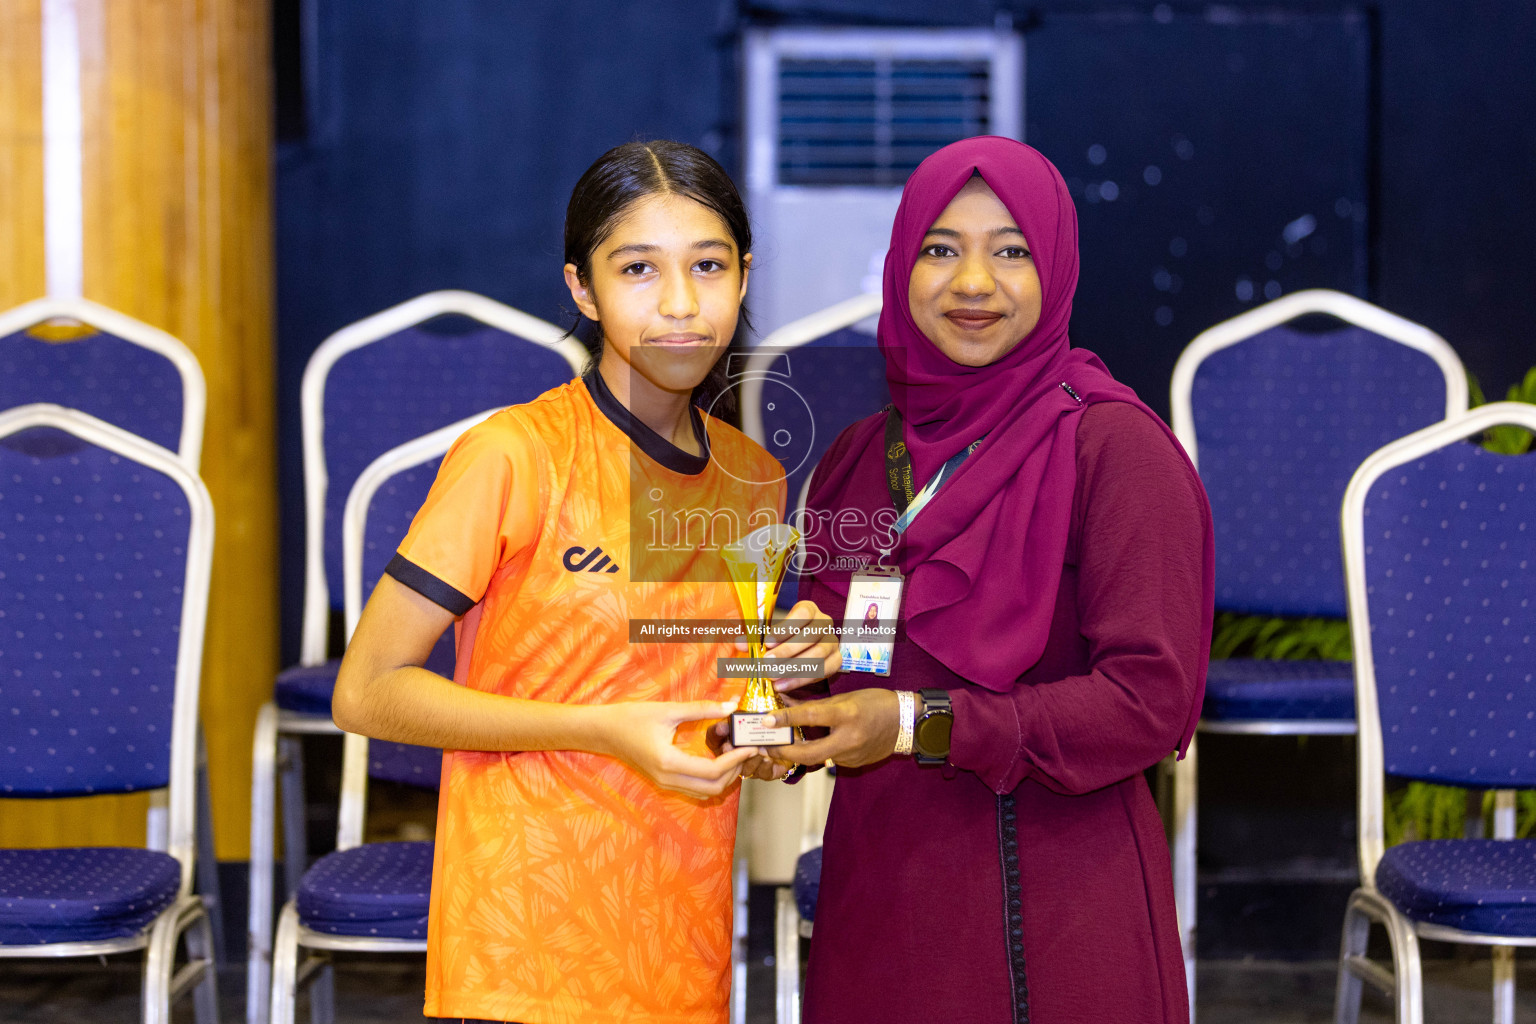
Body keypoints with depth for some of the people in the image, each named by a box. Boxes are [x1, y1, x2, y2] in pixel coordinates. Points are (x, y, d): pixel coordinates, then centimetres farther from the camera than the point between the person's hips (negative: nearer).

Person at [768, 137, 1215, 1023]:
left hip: (1052, 912, -5)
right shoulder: (859, 457, 9)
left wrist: (921, 725, -19)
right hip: (875, 890, 5)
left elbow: (1153, 699, -15)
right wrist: (790, 714, -5)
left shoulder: (1115, 447, -10)